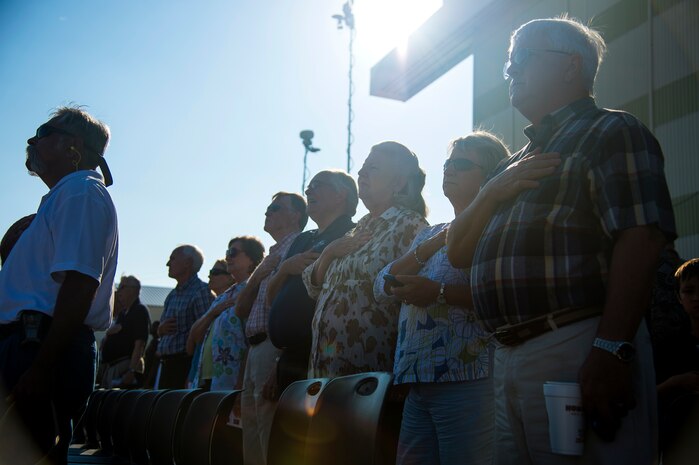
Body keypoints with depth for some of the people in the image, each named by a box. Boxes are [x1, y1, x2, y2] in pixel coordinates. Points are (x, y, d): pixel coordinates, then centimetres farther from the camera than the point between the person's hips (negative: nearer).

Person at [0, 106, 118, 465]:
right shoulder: (66, 194, 25)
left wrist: (40, 368, -25)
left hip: (42, 350, -10)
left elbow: (78, 284, -20)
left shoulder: (81, 191, -7)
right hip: (32, 346, 10)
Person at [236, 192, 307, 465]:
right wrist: (256, 276, 1)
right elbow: (241, 310, 17)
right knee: (252, 443, 12)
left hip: (275, 348, -9)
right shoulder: (273, 256, 23)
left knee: (271, 443, -10)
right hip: (256, 350, 9)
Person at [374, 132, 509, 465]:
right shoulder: (428, 234, 22)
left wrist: (440, 293, -21)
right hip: (418, 382, 7)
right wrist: (434, 244, -3)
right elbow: (382, 288, 8)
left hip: (468, 380, -7)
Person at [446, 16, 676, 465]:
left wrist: (612, 349, -25)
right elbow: (459, 252, 18)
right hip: (508, 357, 8)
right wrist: (494, 190, 1)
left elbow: (640, 241, -16)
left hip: (578, 350, -8)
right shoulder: (517, 163, 24)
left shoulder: (610, 132, -1)